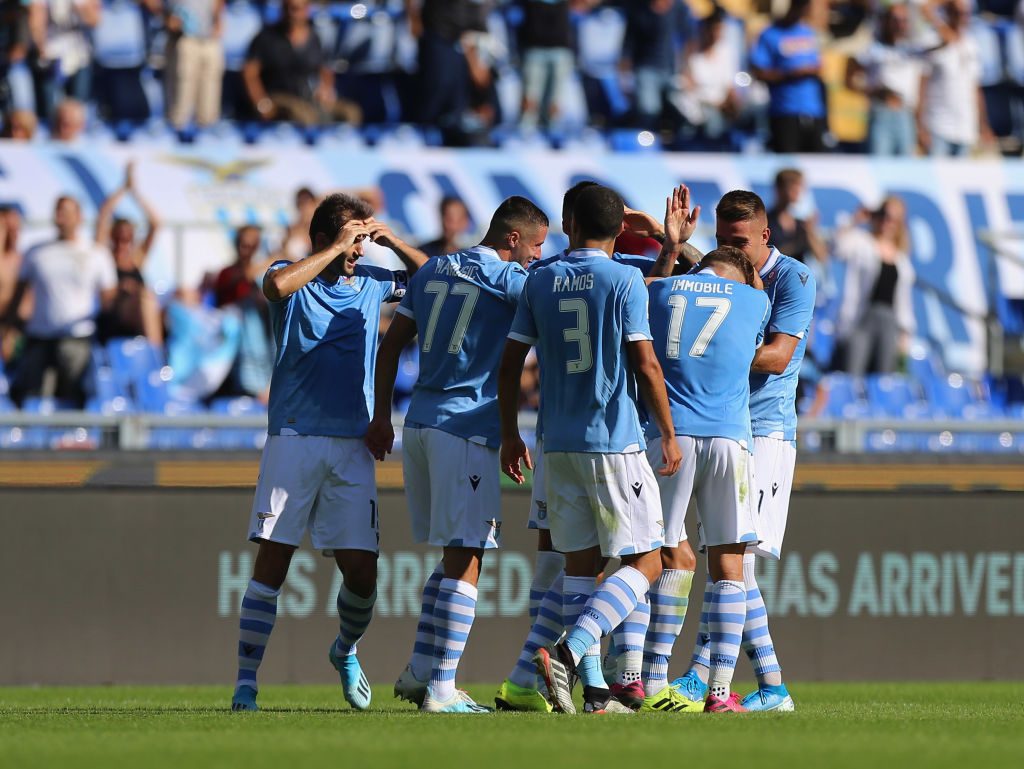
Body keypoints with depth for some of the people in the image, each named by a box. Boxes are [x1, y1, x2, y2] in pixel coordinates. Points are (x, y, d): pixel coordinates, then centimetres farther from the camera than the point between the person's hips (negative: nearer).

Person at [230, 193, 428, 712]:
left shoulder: (371, 283, 12)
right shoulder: (294, 280, -1)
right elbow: (277, 285, -26)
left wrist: (393, 242, 9)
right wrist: (336, 249, -18)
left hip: (353, 445, 4)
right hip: (293, 440, -4)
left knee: (362, 572, 0)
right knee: (272, 564, -9)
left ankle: (345, 651, 30)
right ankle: (246, 682, -6)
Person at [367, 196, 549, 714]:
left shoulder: (433, 272, 16)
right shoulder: (506, 279, -5)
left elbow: (392, 344, 17)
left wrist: (381, 417, 22)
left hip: (419, 422, 8)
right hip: (465, 430, -8)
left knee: (456, 553, 17)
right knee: (465, 559, -6)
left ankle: (420, 670, 14)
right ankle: (441, 689, -9)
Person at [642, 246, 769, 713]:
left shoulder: (660, 290, 13)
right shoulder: (755, 300, 13)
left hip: (666, 439, 1)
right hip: (728, 438, -1)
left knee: (674, 560, 9)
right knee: (727, 567, 2)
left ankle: (652, 684, 1)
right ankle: (720, 691, -6)